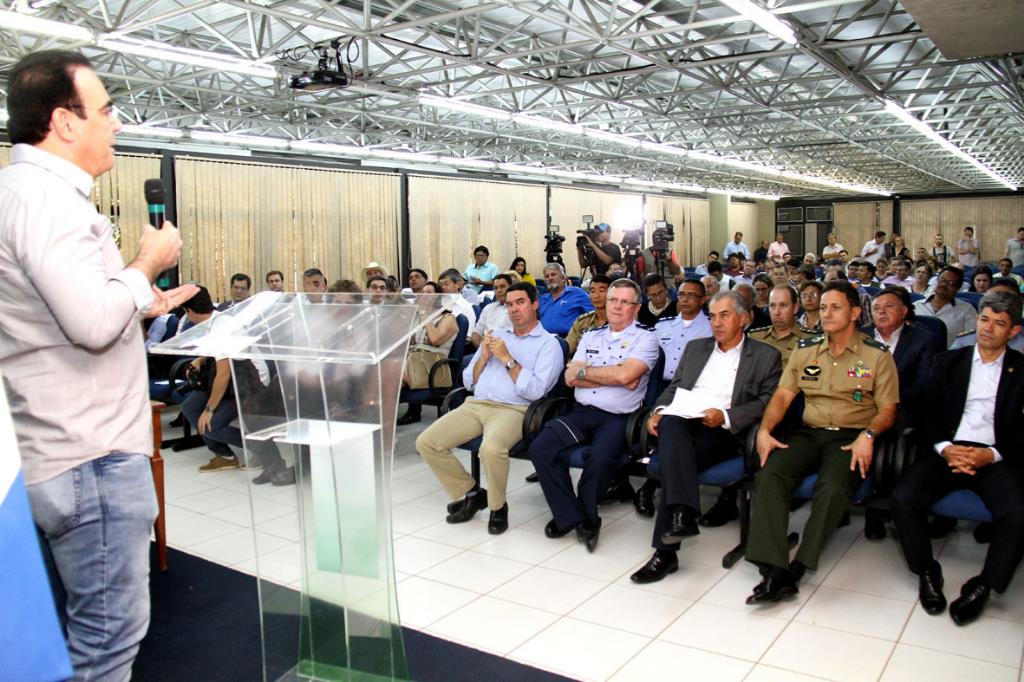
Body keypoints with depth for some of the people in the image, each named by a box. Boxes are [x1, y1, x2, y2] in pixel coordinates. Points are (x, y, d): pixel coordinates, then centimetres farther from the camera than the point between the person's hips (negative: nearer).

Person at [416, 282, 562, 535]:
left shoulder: (548, 344, 5)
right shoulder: (496, 336, 23)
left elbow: (536, 390, -10)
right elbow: (468, 381, 21)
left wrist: (507, 359, -9)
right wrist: (484, 357, 3)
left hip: (513, 409, -6)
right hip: (475, 404, 6)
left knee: (491, 448, -37)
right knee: (426, 442, -11)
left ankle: (498, 507, -9)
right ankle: (471, 493, 6)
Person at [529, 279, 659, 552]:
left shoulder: (645, 339, 4)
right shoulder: (590, 337, 19)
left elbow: (625, 375, -14)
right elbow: (570, 378, 6)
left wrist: (585, 371, -2)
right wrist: (612, 376, -4)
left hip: (617, 417, -4)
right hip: (581, 412, 5)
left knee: (601, 458, -34)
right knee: (540, 448, -20)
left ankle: (583, 516, -5)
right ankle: (575, 517, -7)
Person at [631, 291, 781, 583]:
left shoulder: (766, 356, 12)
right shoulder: (695, 348, 26)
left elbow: (767, 403, 1)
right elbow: (673, 388, 22)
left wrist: (724, 416, -15)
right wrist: (659, 410, 0)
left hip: (723, 432, -3)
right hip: (683, 422, 3)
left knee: (674, 458, -32)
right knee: (671, 424, -35)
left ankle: (665, 551, -30)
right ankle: (682, 515, -45)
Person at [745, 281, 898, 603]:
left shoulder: (877, 355, 6)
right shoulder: (805, 349, 15)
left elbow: (887, 410, 3)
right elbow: (782, 395, 10)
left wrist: (868, 435, -18)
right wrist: (765, 430, -7)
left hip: (850, 438, -3)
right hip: (809, 433, 3)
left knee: (833, 487, -34)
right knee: (770, 475, -26)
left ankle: (796, 570, -26)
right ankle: (773, 570, -32)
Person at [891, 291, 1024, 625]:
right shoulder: (947, 362, 15)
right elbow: (928, 413, 8)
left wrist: (992, 454, -13)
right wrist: (944, 448, -10)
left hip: (996, 457, -1)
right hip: (948, 450, 1)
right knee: (903, 497, -24)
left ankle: (982, 585, -6)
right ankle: (927, 572, 0)